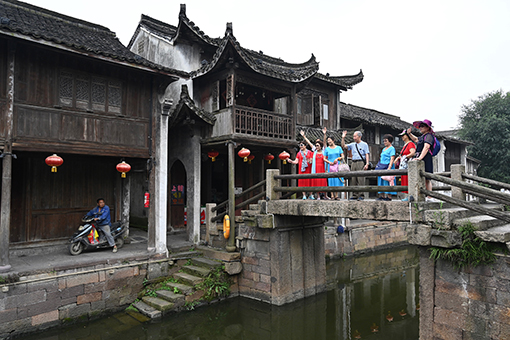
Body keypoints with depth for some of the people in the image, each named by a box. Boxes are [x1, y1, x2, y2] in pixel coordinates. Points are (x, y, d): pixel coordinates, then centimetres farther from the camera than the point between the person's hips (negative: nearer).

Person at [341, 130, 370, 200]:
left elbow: (367, 154, -2)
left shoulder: (364, 144, 4)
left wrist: (367, 164, -12)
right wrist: (343, 138, 6)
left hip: (361, 162, -5)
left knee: (360, 179, -10)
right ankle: (354, 195, 9)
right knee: (353, 179, 3)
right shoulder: (352, 144, 17)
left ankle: (361, 195, -8)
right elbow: (344, 146, 17)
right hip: (354, 163, 5)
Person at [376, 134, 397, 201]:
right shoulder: (384, 149, 21)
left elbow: (392, 159, -13)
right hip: (381, 167, 8)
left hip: (387, 166, -8)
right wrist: (378, 165, 17)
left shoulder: (392, 148, -4)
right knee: (381, 181, 4)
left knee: (388, 181, -9)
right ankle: (382, 196, 6)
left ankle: (389, 196, -8)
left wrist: (389, 168, -22)